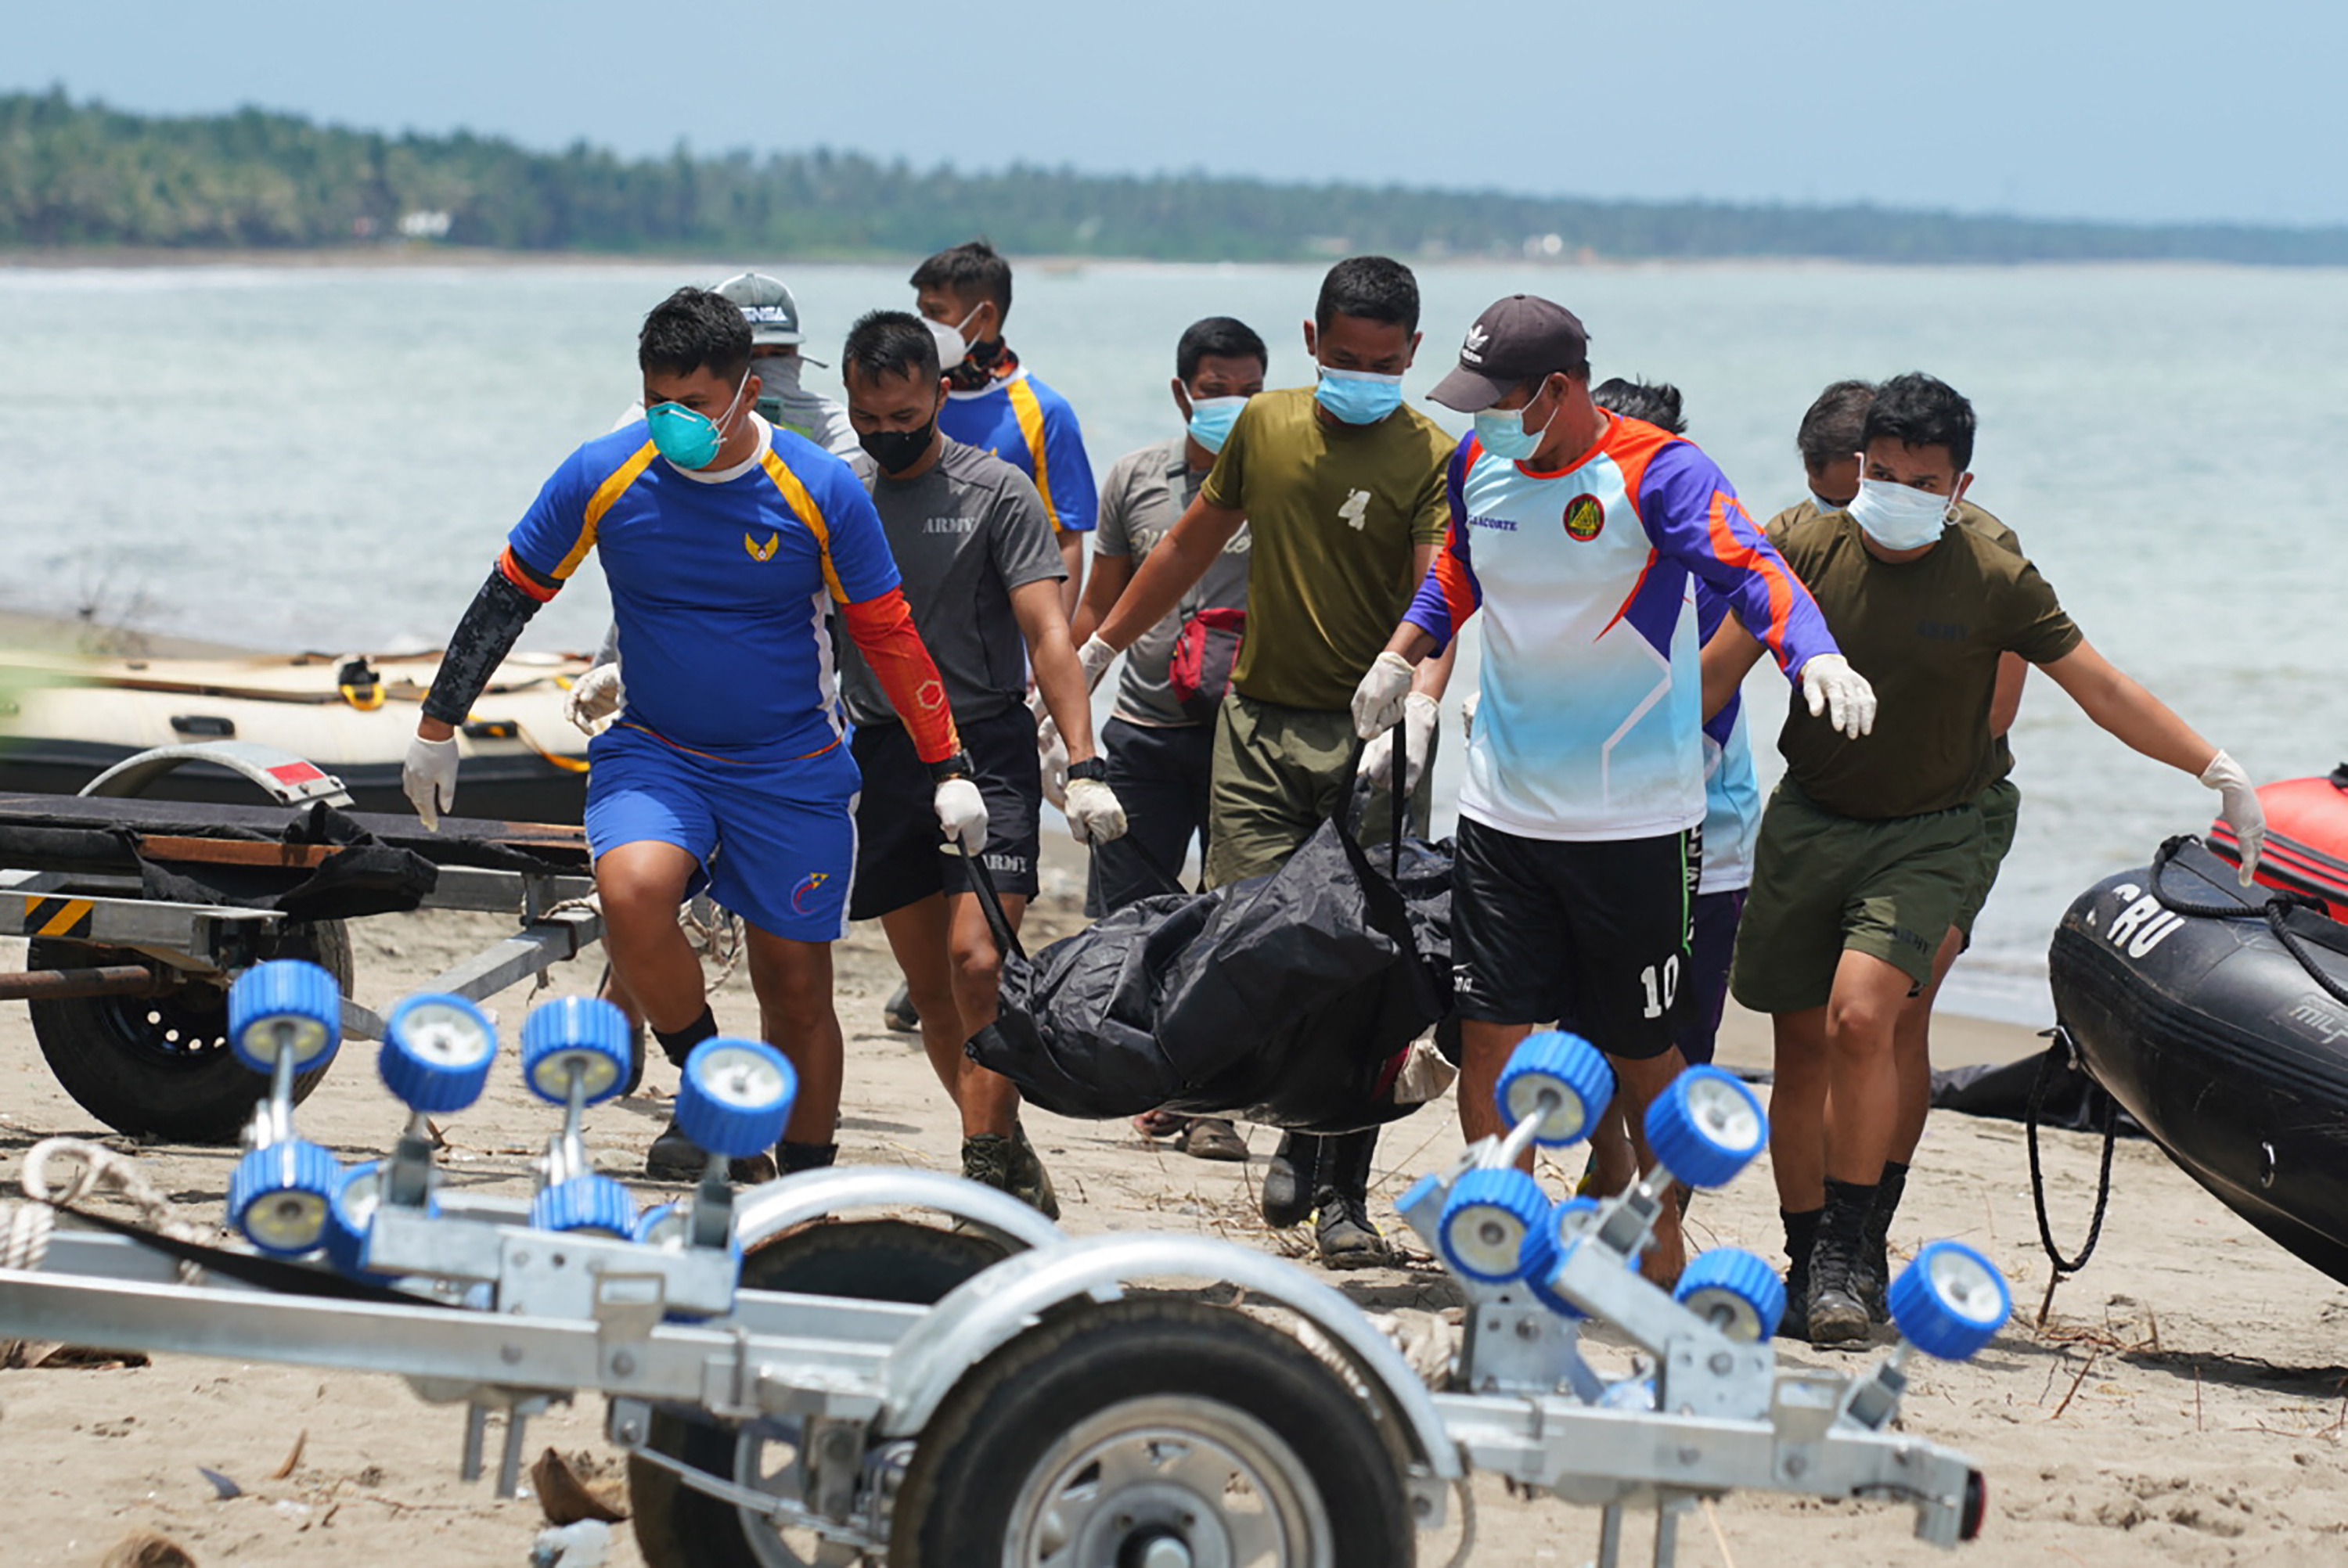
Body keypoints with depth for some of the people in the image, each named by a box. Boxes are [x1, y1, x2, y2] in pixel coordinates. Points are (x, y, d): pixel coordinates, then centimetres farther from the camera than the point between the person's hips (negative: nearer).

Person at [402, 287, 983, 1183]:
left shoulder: (821, 491, -10)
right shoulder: (602, 478, -8)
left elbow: (889, 636, -1)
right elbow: (507, 598, 3)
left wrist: (950, 771, 0)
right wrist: (436, 729, 5)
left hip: (791, 770, 0)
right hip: (653, 754, 0)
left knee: (796, 989, 2)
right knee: (631, 888, -30)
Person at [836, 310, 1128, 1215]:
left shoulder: (996, 492, -4)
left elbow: (1047, 635, -9)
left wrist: (1084, 767, -19)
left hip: (986, 749, -4)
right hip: (881, 756, 4)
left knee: (977, 958, -18)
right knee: (928, 984, 6)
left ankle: (993, 1162, -14)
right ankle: (1005, 1154, 17)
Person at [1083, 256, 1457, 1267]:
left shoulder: (1432, 457, -6)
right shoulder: (1266, 425, 8)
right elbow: (1194, 544, 21)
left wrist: (1417, 706, -36)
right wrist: (1097, 649, 25)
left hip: (1371, 737, -4)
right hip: (1262, 719, 4)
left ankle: (1344, 1191, 0)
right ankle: (1301, 1127, 21)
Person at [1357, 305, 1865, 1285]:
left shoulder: (1655, 473, -14)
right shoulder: (1478, 466, 5)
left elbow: (1750, 568, -28)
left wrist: (1815, 655, -45)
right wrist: (1399, 659, 25)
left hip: (1636, 823, -5)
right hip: (1502, 809, 5)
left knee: (1641, 1056, 6)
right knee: (1489, 1036, -1)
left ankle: (1662, 1250, 25)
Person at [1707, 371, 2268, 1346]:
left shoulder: (1996, 585, -9)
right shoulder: (1805, 554, -6)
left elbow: (2106, 691, -4)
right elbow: (1713, 676, 2)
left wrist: (2216, 768, -8)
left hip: (1925, 837, -2)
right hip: (1808, 824, 2)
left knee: (1859, 1019, -23)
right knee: (1802, 1048, 4)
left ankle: (1845, 1254, -12)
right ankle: (1805, 1262, 18)